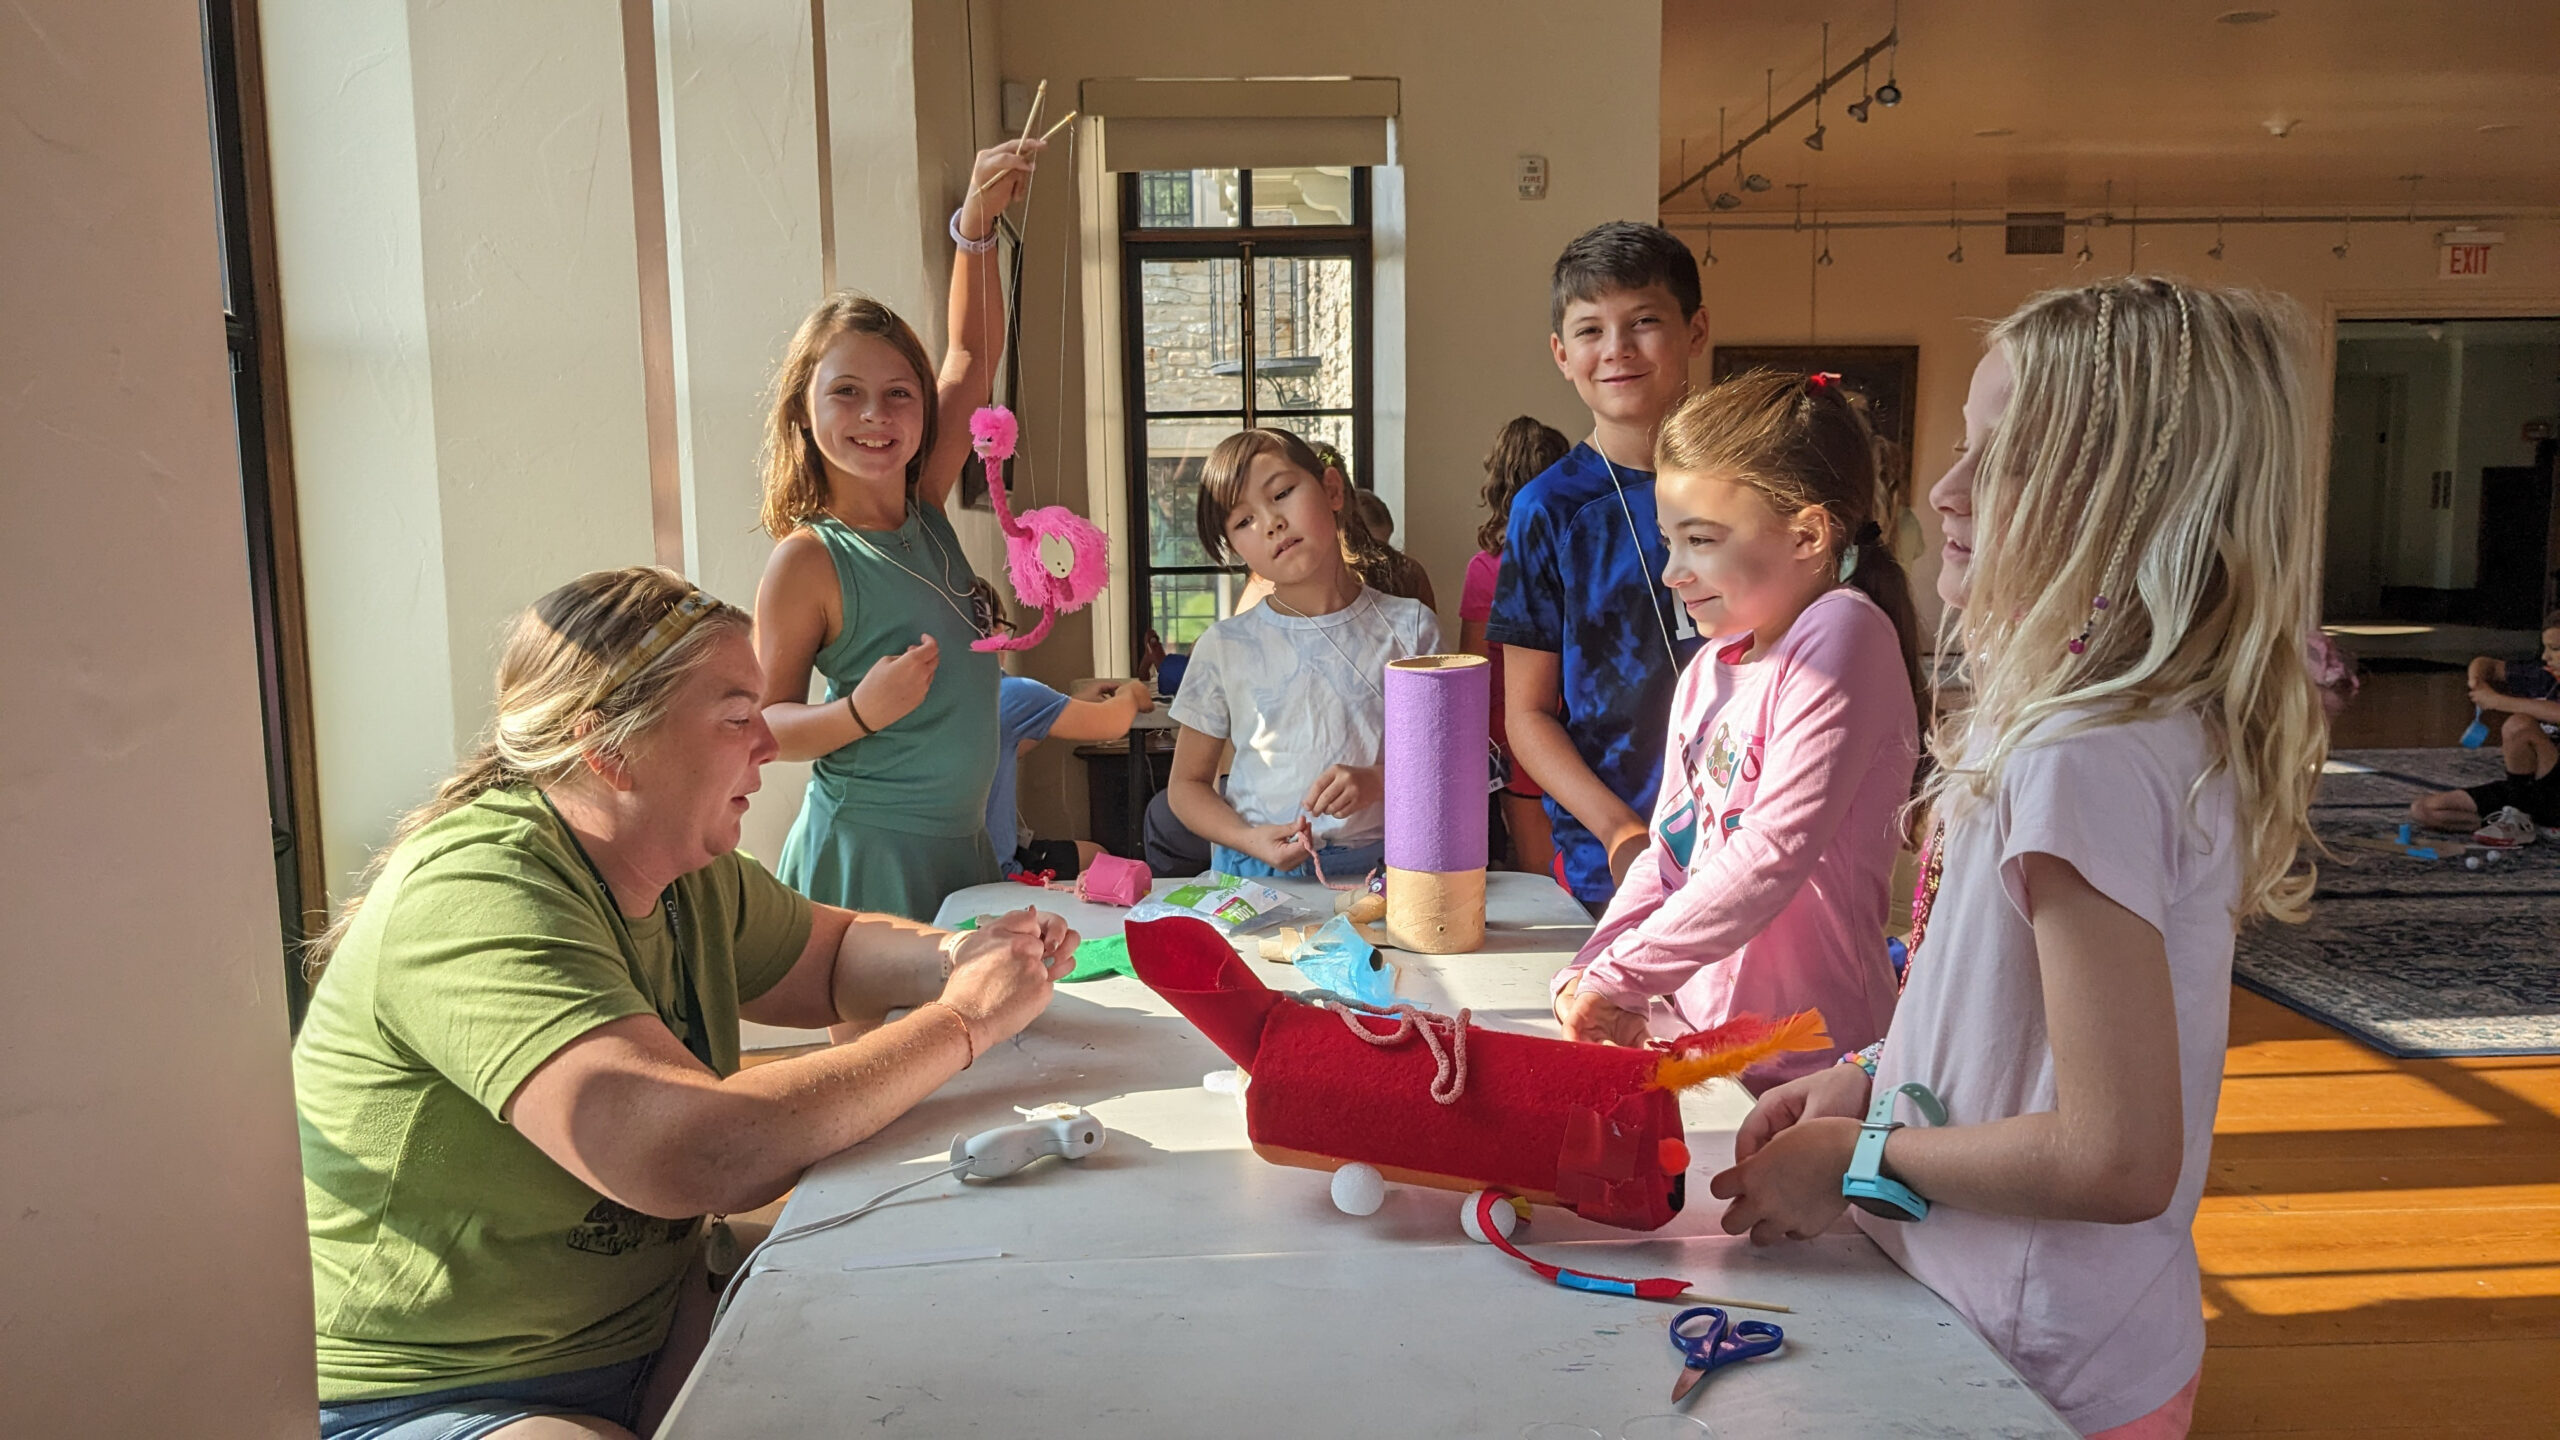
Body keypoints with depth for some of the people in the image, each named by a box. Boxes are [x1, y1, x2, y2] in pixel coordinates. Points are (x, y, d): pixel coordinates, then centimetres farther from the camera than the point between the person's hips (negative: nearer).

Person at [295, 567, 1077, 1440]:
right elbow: (699, 1158, -36)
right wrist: (962, 1020, -25)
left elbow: (834, 953, 18)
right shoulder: (479, 896, -26)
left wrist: (953, 958, -5)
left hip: (648, 1329, 8)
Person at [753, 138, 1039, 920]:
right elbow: (763, 724, -9)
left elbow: (972, 358, 10)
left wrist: (976, 226, 3)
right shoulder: (806, 562, -14)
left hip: (963, 845, 7)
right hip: (867, 855, -6)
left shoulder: (926, 509, 3)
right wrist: (862, 712, -26)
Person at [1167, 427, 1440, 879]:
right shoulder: (1224, 647, 7)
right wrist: (1250, 840, -7)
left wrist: (1379, 783, -11)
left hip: (1379, 865, -1)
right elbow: (1187, 784, 11)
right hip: (1253, 874, 1)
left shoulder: (1408, 628, 7)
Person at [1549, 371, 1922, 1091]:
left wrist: (1618, 976, -16)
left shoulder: (1843, 634, -12)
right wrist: (1589, 973, 0)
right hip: (1690, 1036, 7)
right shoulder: (1710, 671, 14)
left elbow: (1773, 855, -20)